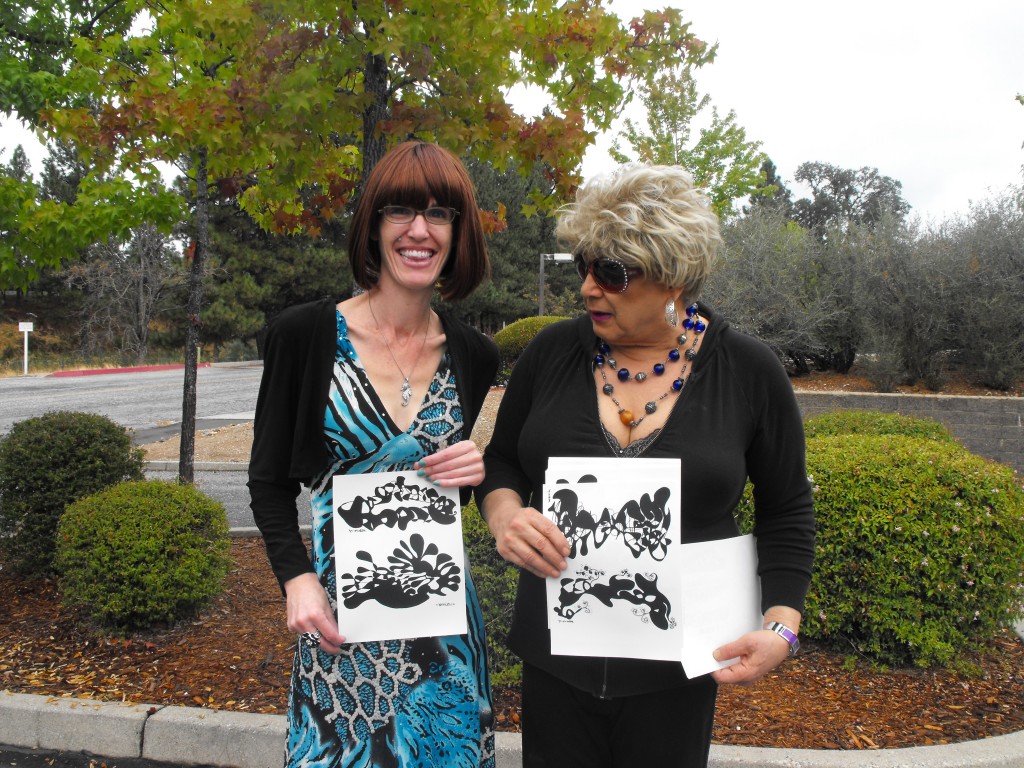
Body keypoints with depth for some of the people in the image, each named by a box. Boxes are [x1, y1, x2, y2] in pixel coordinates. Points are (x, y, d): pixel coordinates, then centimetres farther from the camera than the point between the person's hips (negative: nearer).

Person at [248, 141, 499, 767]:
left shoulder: (474, 355, 2)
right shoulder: (306, 333, -8)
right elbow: (270, 482, -1)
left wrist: (476, 473, -7)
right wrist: (298, 580, -13)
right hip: (340, 609, -3)